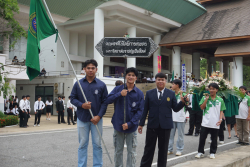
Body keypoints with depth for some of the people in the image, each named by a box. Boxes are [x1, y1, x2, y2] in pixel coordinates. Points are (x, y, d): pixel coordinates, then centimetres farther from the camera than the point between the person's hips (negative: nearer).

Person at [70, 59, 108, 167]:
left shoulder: (101, 85, -1)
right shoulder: (78, 84, 1)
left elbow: (105, 102, -1)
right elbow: (72, 98, 5)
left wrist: (99, 116, -11)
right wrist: (81, 105, -14)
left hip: (96, 119, 0)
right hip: (82, 118, 1)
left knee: (97, 144, 7)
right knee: (82, 144, 9)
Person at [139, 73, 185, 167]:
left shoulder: (171, 94, 4)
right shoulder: (149, 93, 5)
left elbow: (175, 109, 2)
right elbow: (145, 109, 4)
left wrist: (182, 102, -17)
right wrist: (141, 124, 2)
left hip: (165, 125, 0)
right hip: (152, 125, 0)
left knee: (163, 149, 11)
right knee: (149, 148, 8)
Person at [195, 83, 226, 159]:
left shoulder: (220, 100, 4)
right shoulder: (205, 98, 3)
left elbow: (221, 111, 7)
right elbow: (202, 107, -6)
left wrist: (220, 119, -7)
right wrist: (206, 99, -11)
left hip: (215, 124, 1)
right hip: (205, 123, 0)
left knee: (214, 139, 9)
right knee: (202, 138, 4)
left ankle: (212, 153, 22)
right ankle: (200, 152, 16)